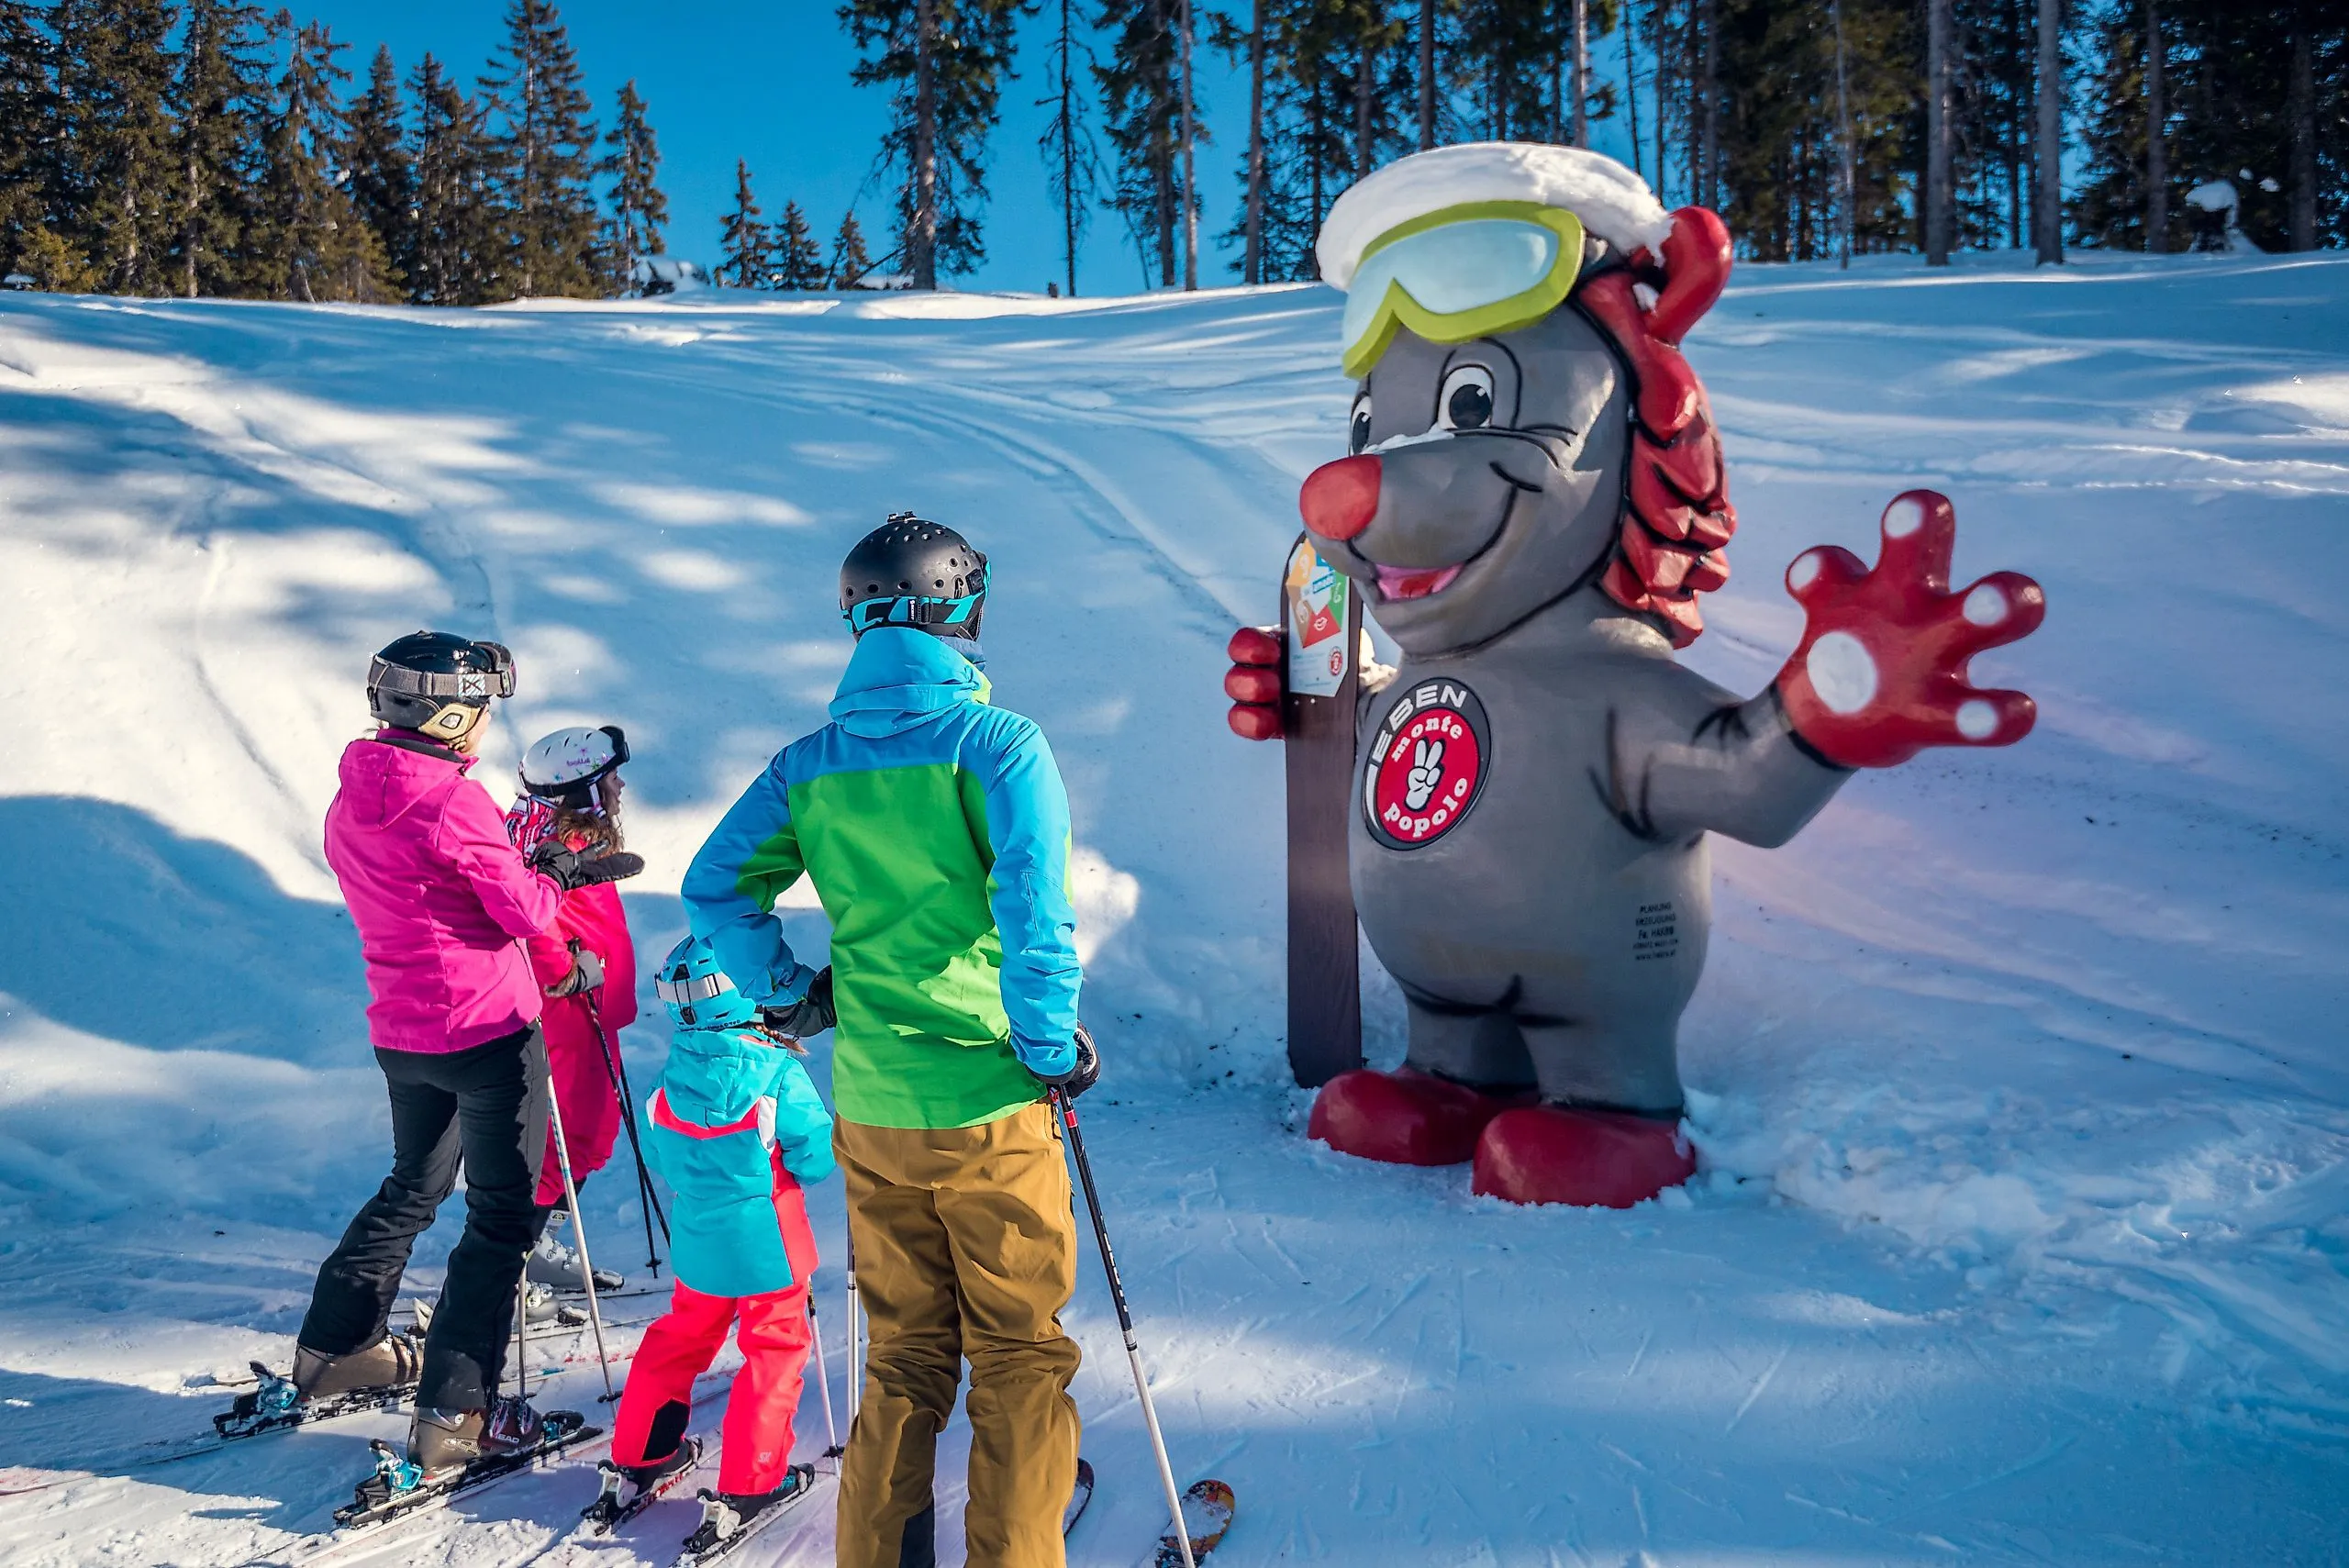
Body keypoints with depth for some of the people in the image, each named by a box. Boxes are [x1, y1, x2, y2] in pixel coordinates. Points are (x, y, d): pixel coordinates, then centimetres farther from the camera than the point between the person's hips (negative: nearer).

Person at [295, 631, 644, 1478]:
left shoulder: (353, 801, 6)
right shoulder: (453, 801, -20)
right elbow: (523, 909, -16)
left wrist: (556, 868, 11)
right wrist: (555, 870, 5)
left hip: (401, 1032, 8)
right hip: (489, 1029, -8)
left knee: (413, 1187, 28)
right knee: (500, 1216, 2)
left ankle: (334, 1347, 39)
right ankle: (454, 1414, 2)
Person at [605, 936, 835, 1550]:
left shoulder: (672, 1074, -6)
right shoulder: (777, 1072, -22)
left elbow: (658, 1157, 7)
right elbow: (815, 1154, -16)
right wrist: (840, 1131, 3)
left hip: (696, 1241, 5)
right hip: (765, 1245, -5)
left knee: (682, 1336, 24)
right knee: (776, 1349, 9)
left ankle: (639, 1455, 34)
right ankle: (747, 1484, 12)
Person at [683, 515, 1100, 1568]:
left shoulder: (809, 763, 4)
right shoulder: (996, 742, -12)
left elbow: (712, 888, 5)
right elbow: (1037, 914, -19)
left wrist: (787, 994, 14)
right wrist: (1052, 1048, -8)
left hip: (867, 1109, 5)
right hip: (989, 1103, -5)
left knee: (905, 1354, 20)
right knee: (1019, 1354, 11)